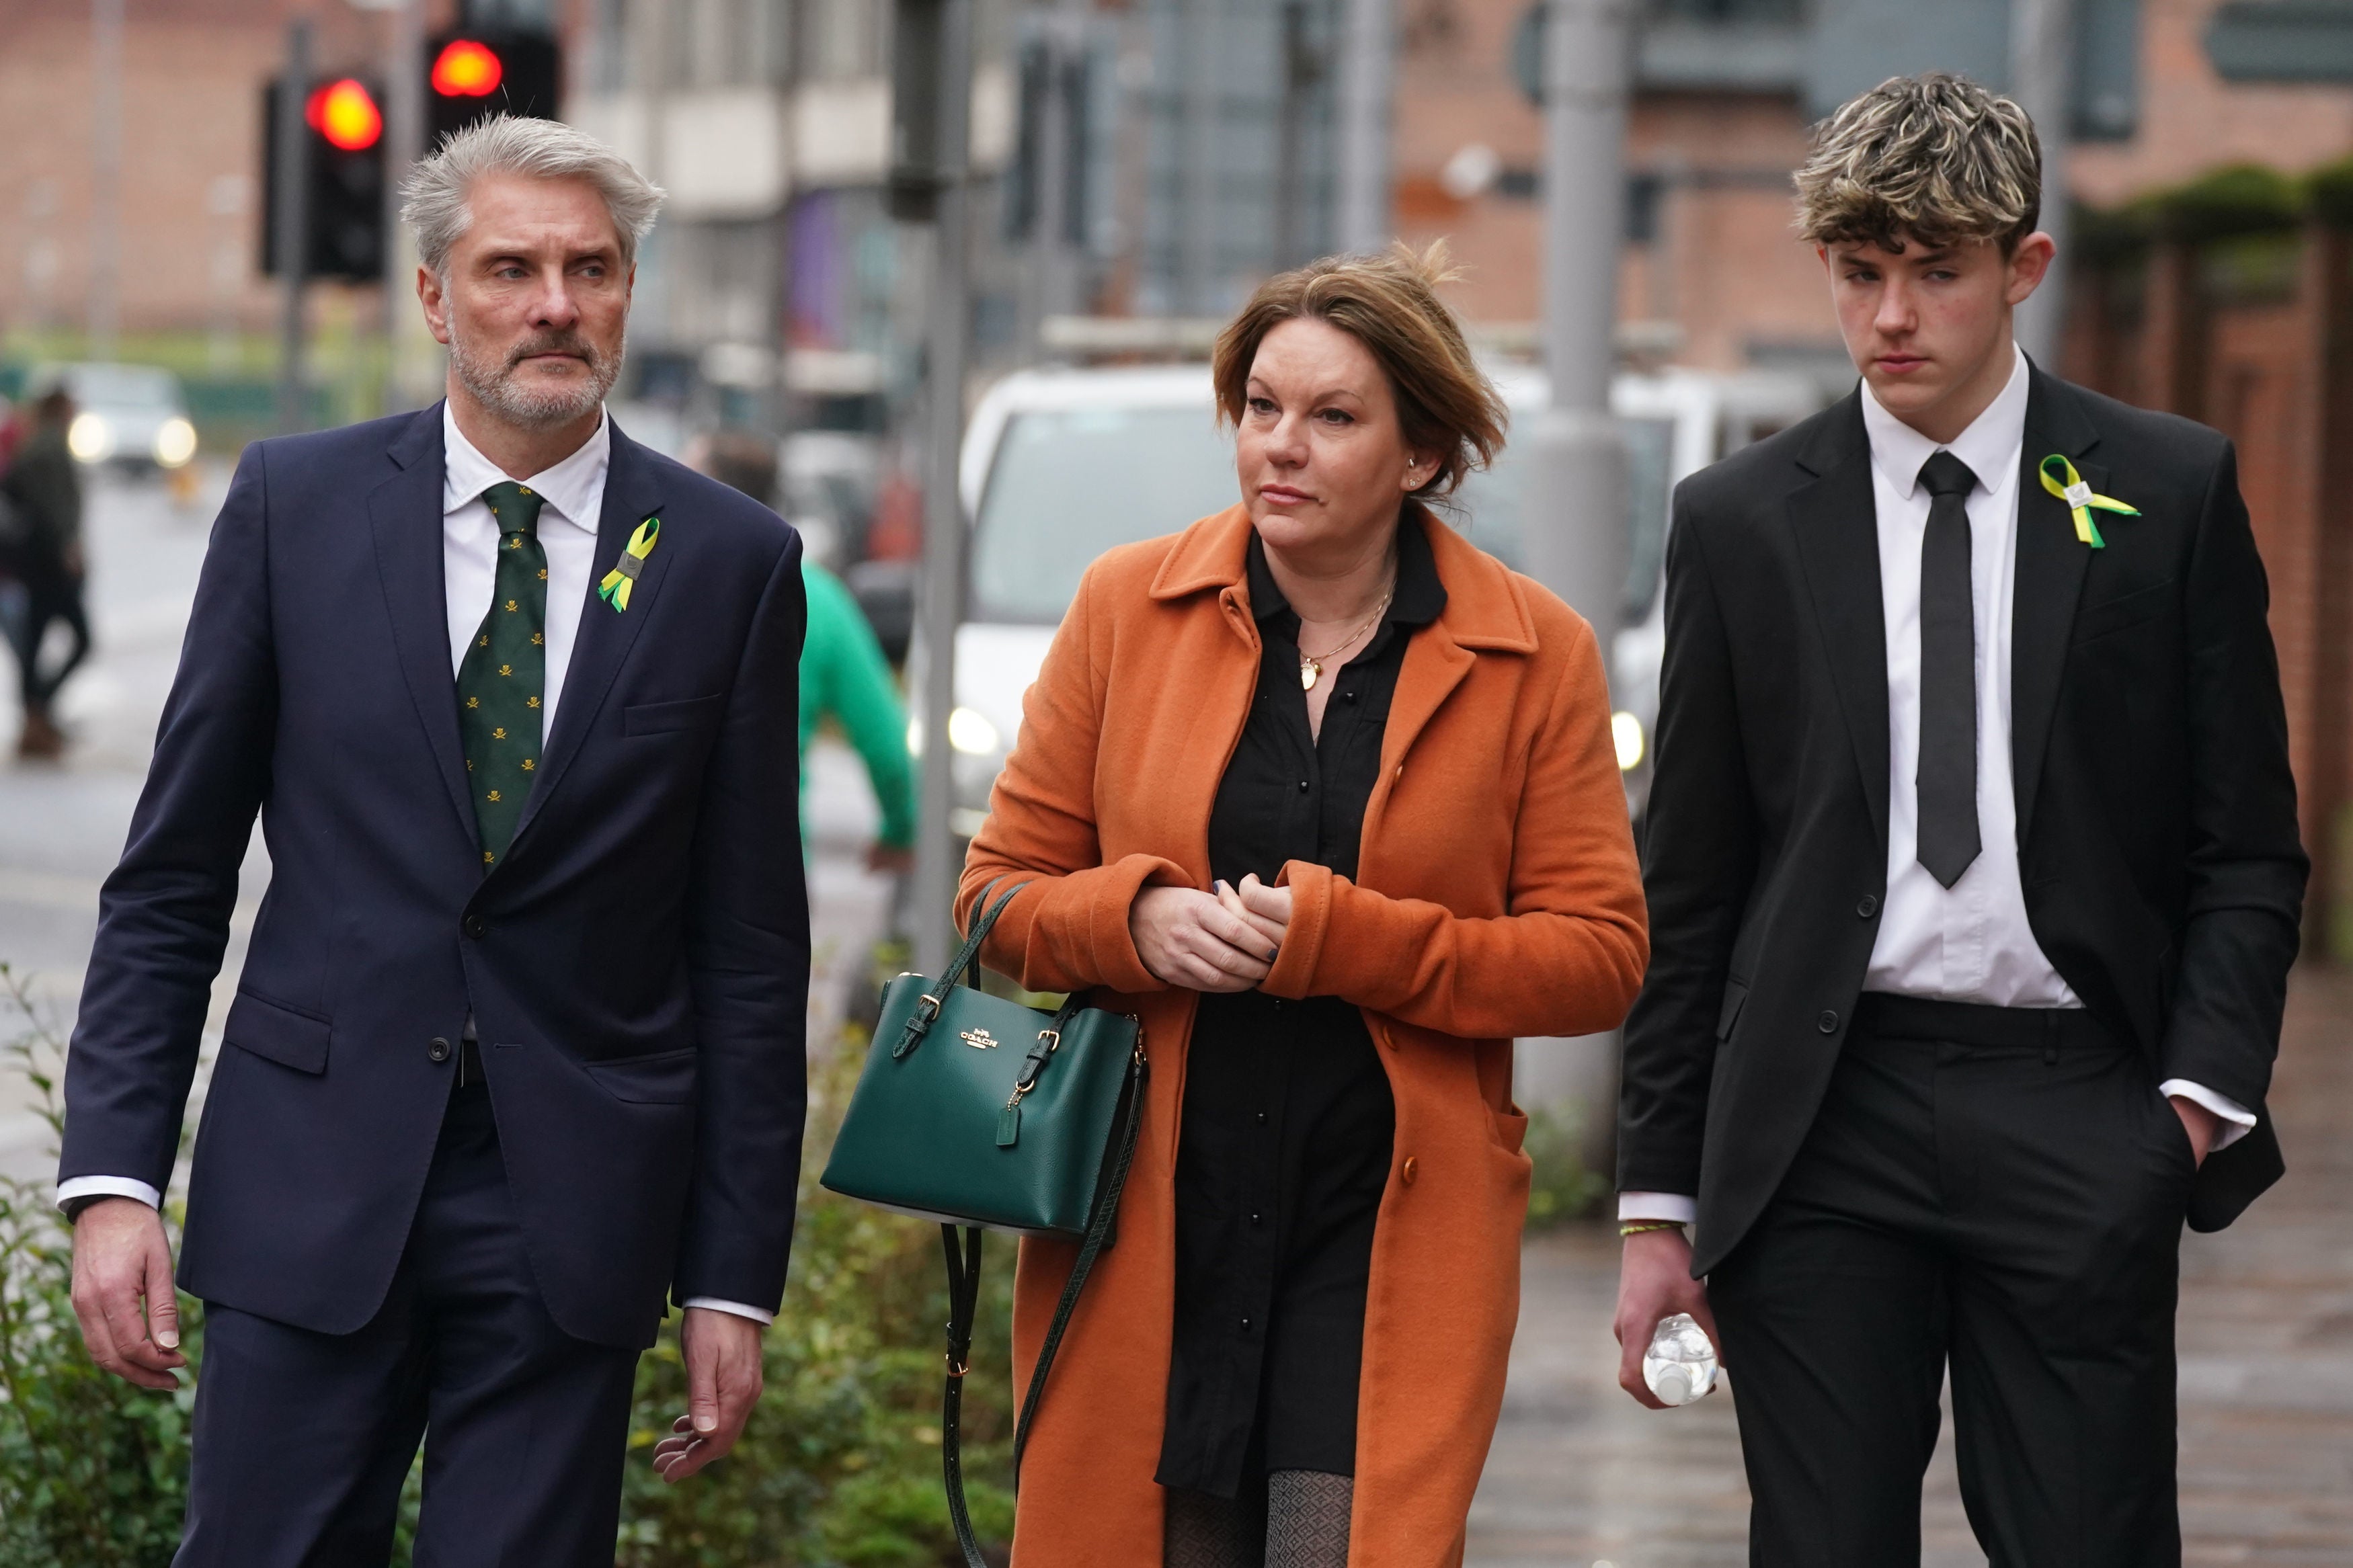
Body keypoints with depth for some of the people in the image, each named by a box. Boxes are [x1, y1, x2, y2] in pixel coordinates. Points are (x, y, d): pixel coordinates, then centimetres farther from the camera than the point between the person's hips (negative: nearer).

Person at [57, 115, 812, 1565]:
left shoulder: (730, 561, 2)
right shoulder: (296, 506, 3)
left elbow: (751, 945, 4)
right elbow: (173, 876, 5)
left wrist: (735, 1278, 1)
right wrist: (115, 1176, -3)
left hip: (573, 1213, 0)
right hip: (312, 1190, 0)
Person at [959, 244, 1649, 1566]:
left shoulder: (1535, 654, 1)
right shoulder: (1128, 608, 6)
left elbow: (1600, 957, -2)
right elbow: (1000, 892, 10)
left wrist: (1336, 938, -13)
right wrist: (1137, 919, -12)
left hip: (1390, 1246, -2)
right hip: (1146, 1242, 2)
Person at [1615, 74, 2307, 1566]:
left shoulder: (2172, 492, 5)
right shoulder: (1742, 522, 8)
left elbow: (2247, 845, 7)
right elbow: (1690, 887, 10)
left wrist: (2202, 1090, -8)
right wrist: (1659, 1204, 7)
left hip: (2076, 1115, -1)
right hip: (1821, 1115, 1)